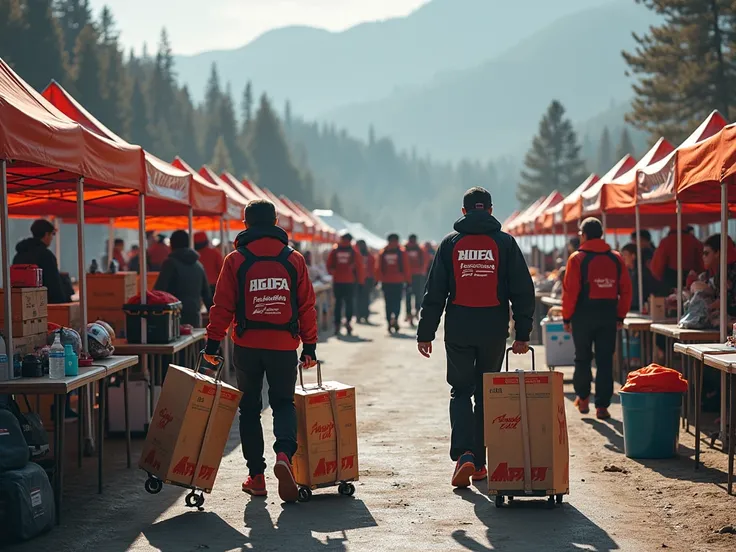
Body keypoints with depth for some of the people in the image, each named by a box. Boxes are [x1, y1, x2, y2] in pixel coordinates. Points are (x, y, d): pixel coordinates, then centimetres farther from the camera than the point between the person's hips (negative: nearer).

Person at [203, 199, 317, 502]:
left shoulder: (235, 260, -2)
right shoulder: (294, 259, 2)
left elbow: (222, 306, -4)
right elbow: (307, 306, 3)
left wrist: (213, 342, 4)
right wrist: (310, 346, 9)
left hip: (247, 345, 0)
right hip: (284, 347, 0)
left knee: (249, 408, 12)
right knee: (283, 403, 12)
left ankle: (256, 476, 11)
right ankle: (284, 453, -17)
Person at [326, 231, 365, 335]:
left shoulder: (335, 250, 2)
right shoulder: (354, 251, -2)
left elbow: (329, 265, 4)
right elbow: (359, 266, -2)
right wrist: (360, 280, 5)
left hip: (337, 281, 2)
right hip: (350, 281, -2)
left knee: (338, 302, 10)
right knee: (349, 302, 5)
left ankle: (337, 324, 7)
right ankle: (348, 321, -15)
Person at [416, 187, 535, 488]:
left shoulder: (450, 243, 2)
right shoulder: (505, 243, 2)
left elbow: (434, 292, 2)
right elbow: (523, 290, 0)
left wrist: (425, 333, 5)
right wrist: (522, 334, 3)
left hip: (458, 330, 0)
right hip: (494, 330, 0)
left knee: (461, 390, 8)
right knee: (486, 394, 12)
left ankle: (464, 454, -13)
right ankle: (479, 463, 14)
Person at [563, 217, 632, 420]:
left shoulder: (577, 259, -7)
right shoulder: (616, 258, 4)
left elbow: (570, 291, -10)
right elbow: (626, 289, 5)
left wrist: (567, 317, -1)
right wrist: (620, 316, 12)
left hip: (584, 313, -3)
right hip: (608, 313, 3)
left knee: (582, 358, 13)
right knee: (605, 360, 5)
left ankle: (583, 398, 20)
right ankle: (602, 406, 3)